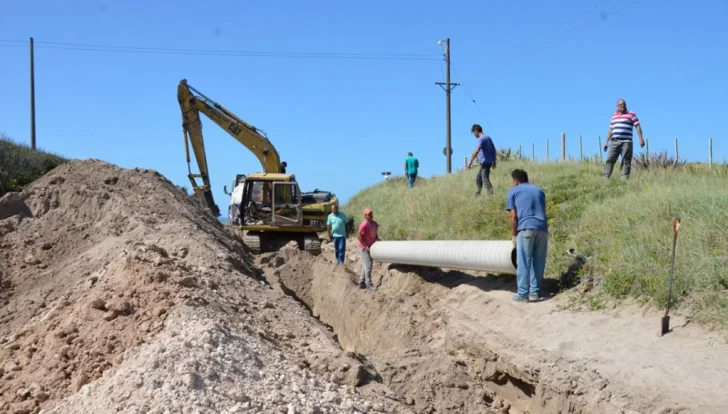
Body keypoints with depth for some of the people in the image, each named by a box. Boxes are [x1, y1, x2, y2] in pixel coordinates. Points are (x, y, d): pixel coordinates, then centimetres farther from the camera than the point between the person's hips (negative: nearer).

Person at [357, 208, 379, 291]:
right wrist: (365, 246, -21)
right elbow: (359, 237, -19)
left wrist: (378, 239, -2)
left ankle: (361, 283, 21)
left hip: (370, 248, 8)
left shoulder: (375, 224, 7)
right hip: (364, 248, -8)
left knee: (365, 266, 13)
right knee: (368, 266, -10)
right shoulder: (364, 225, -18)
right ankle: (368, 284, -7)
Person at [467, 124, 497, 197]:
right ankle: (478, 194, 17)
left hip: (485, 162, -10)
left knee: (485, 179, -13)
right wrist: (494, 161, 25)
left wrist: (470, 161, -23)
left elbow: (476, 151, -26)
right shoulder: (488, 137, 16)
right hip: (489, 161, 10)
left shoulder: (481, 139, -13)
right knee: (478, 179, 15)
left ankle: (491, 194, -21)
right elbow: (494, 150, 21)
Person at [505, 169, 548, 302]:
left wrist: (513, 235, 11)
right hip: (542, 228, 4)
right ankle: (535, 292, 12)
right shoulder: (539, 190, 26)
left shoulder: (513, 191, 13)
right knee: (538, 262, 11)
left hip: (526, 228, -4)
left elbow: (514, 216, 5)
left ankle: (523, 294, 0)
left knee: (523, 262, -1)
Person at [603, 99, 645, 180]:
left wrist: (641, 138, -9)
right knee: (609, 160, -5)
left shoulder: (631, 114, 5)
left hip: (626, 142, -4)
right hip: (614, 142, 4)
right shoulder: (614, 115, 19)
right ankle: (606, 178, -7)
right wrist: (607, 141, 18)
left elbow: (638, 126, 0)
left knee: (626, 161, -4)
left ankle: (625, 179, -3)